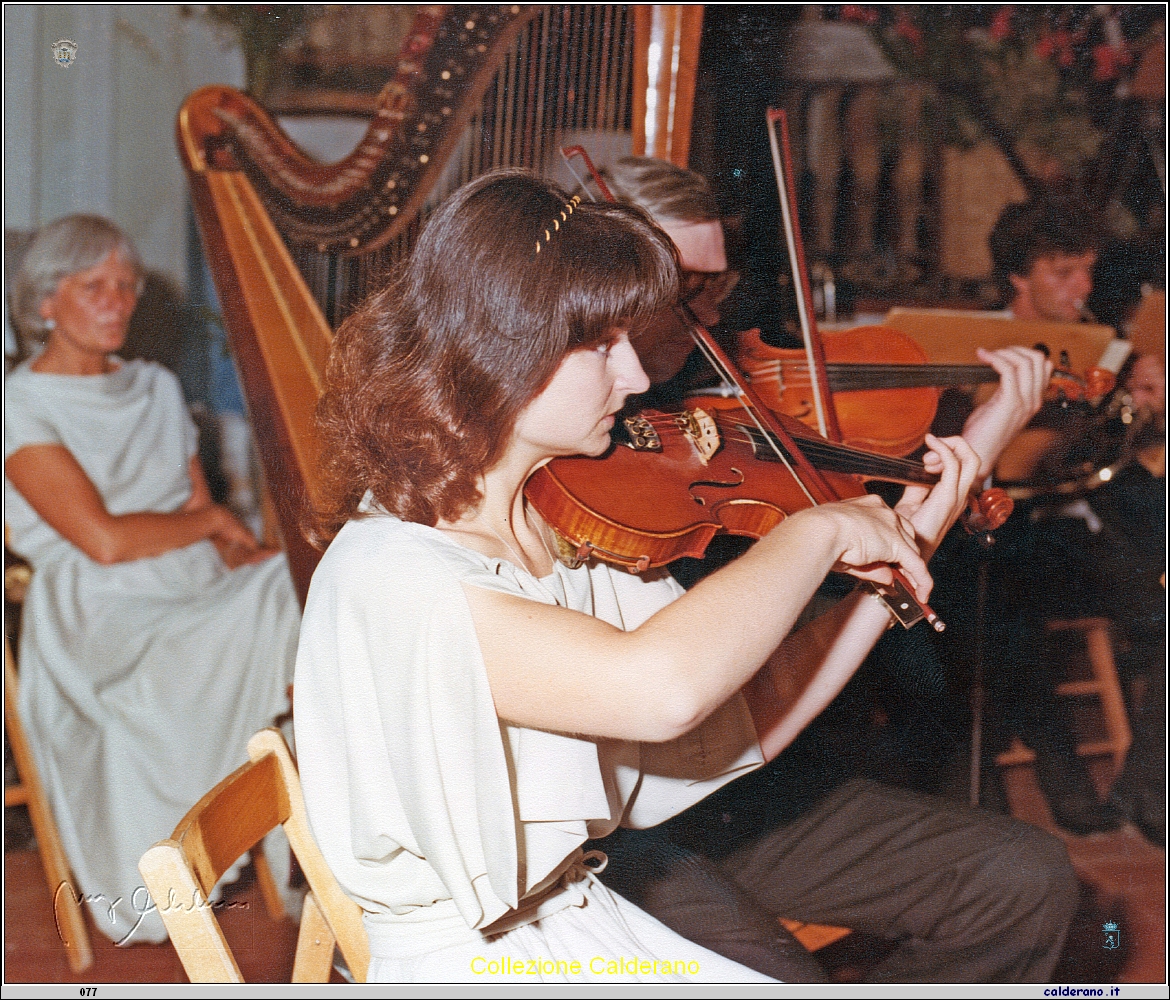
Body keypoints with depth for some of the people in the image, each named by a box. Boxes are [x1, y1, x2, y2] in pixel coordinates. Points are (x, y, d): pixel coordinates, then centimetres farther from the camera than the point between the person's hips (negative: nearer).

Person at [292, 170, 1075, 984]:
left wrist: (907, 551, 1)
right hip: (467, 962, -7)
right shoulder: (385, 575, -23)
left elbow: (749, 720, 5)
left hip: (586, 912, 8)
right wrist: (819, 531, -22)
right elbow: (664, 688, -36)